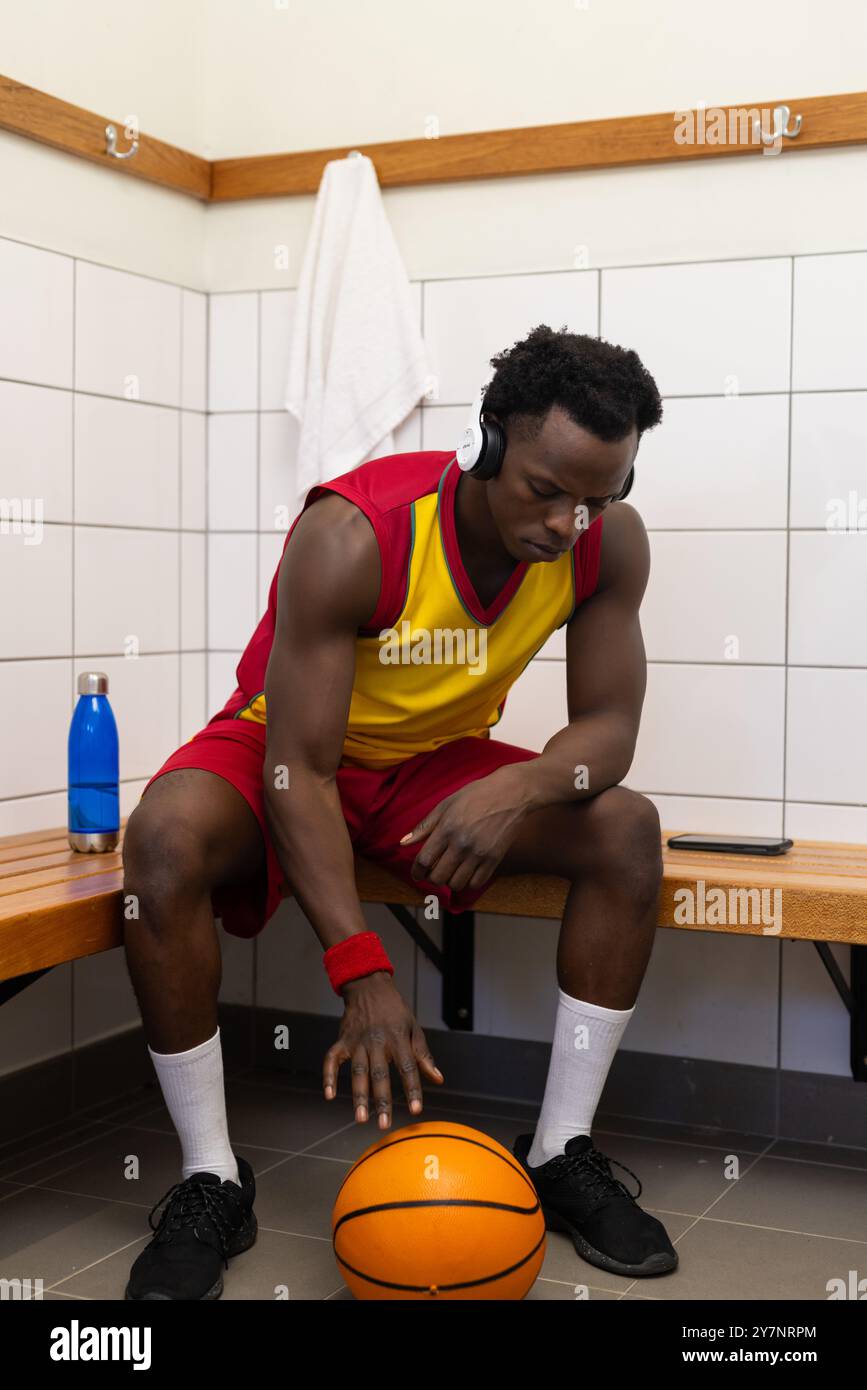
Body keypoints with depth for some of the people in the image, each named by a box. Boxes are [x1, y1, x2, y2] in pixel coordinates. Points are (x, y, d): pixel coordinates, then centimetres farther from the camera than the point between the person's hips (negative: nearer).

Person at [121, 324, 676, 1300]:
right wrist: (364, 979, -39)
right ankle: (212, 1182, -19)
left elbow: (607, 725, -12)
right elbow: (298, 771, -32)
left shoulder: (610, 544, -17)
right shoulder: (351, 537, -32)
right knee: (165, 838, -35)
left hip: (439, 763, 4)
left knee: (626, 830, -19)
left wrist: (522, 788, -37)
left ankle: (561, 1154, -8)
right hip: (284, 750, -4)